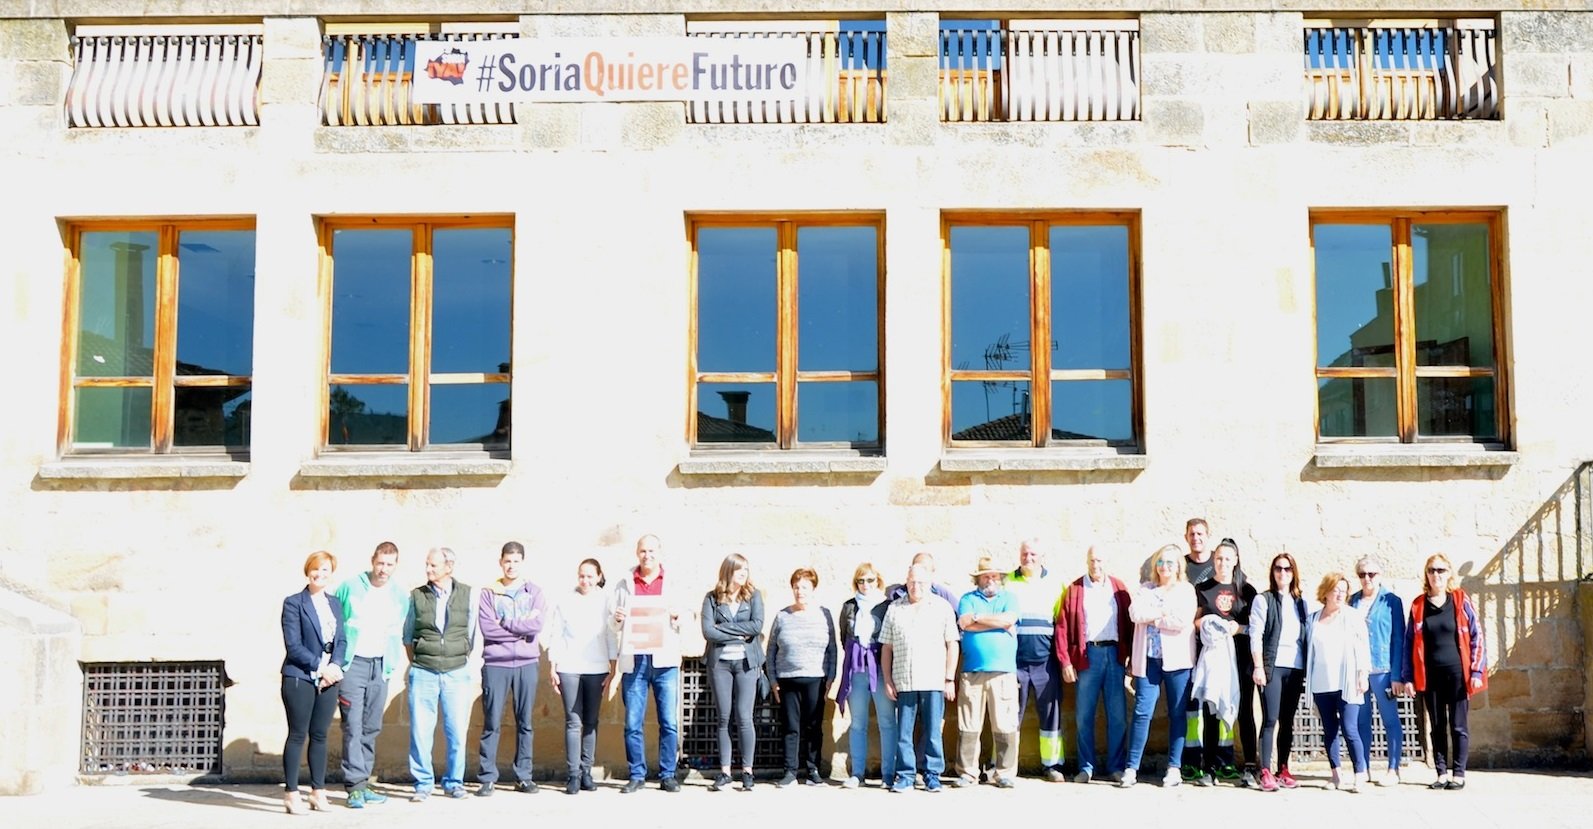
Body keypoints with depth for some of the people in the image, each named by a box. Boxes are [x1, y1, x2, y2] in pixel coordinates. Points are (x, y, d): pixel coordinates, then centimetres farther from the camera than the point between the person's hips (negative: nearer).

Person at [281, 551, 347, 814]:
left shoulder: (335, 605, 15)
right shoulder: (293, 603, -3)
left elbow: (342, 640, 10)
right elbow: (293, 645, -9)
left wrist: (335, 665, -8)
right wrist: (319, 667, -14)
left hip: (328, 679, 5)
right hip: (299, 677, -5)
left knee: (320, 735, 9)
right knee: (297, 735, -2)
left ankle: (318, 792, 15)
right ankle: (291, 793, 4)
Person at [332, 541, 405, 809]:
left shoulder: (401, 596, 8)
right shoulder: (350, 587, -2)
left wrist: (393, 664, 10)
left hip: (380, 665, 4)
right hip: (352, 663, -4)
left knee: (371, 727, 7)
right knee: (353, 725, -11)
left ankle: (362, 783, 14)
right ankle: (355, 785, -12)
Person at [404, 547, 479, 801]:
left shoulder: (469, 595, 2)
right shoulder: (416, 596, 3)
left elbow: (471, 635, 8)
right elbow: (407, 636, 13)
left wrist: (461, 660, 7)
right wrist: (416, 663, 9)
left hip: (456, 673, 0)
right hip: (423, 673, 0)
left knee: (457, 731, 2)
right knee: (420, 730, -1)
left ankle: (454, 782, 15)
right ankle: (422, 783, 10)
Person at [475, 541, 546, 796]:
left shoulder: (534, 593, 8)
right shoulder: (488, 593, 4)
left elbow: (536, 626, -7)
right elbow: (487, 629, -8)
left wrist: (504, 624, -6)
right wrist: (521, 628, -7)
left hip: (527, 664, 1)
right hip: (495, 664, -1)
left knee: (524, 722, 6)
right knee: (491, 723, -1)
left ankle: (523, 776, 12)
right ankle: (488, 778, 3)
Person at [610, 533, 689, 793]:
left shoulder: (673, 585, 11)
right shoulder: (624, 585, 13)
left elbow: (684, 625, 10)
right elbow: (613, 625, 14)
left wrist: (678, 618, -12)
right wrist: (616, 619, -8)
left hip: (665, 660, -1)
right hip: (634, 661, 1)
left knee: (669, 722, -3)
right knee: (632, 723, 0)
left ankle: (667, 775, 6)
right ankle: (637, 775, 9)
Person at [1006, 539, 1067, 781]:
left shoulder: (1056, 583, 10)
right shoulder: (1007, 582, 8)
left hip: (1046, 660, 1)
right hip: (1014, 659, -1)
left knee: (1051, 712, 3)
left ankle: (1051, 764, 13)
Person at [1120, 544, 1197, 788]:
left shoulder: (1186, 590, 6)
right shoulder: (1146, 589, 14)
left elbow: (1183, 621, -11)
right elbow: (1135, 613, -5)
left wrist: (1151, 617, -4)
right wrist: (1163, 612, -10)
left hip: (1176, 659, -1)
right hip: (1148, 658, 1)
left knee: (1177, 713, 3)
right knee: (1142, 711, -5)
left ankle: (1174, 767, 9)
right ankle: (1131, 768, -4)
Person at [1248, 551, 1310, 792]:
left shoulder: (1300, 603, 15)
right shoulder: (1263, 600, 2)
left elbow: (1306, 637, 15)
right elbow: (1256, 635, -5)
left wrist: (1307, 669, 8)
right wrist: (1258, 666, -13)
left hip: (1295, 668, 4)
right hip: (1272, 666, -4)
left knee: (1288, 721, 6)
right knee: (1270, 720, -8)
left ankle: (1283, 770, 12)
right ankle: (1266, 773, -8)